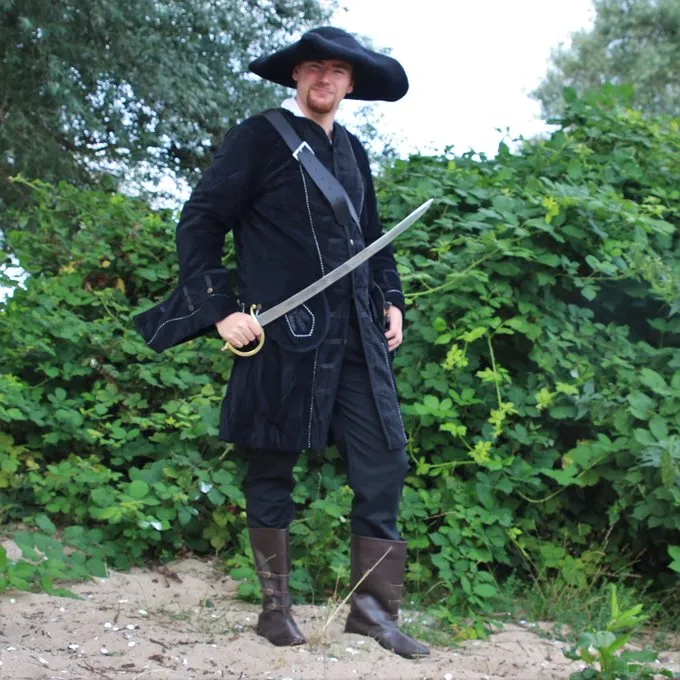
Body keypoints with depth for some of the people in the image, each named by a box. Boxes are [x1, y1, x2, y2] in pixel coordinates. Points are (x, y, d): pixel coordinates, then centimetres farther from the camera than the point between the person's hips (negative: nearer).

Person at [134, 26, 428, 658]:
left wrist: (391, 301, 16)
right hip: (282, 335, -6)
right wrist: (220, 309, -11)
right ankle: (275, 606, 17)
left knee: (384, 459, 0)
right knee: (273, 468, 4)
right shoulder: (259, 137, -2)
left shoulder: (351, 151, 17)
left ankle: (374, 606, 8)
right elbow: (199, 225, -4)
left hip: (355, 336, 6)